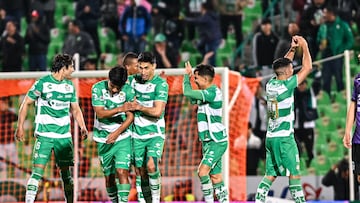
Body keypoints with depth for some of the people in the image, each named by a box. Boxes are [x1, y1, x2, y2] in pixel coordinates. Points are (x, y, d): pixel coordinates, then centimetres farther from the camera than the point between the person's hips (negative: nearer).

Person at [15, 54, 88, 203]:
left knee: (65, 171, 6)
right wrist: (20, 127, -7)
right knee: (38, 170, -12)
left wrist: (83, 127, 4)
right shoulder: (42, 83, -6)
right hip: (44, 135, -4)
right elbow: (26, 104, 0)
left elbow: (75, 109, 19)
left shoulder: (69, 85, 10)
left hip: (64, 135, 4)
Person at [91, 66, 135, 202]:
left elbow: (131, 116, -5)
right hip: (104, 140, 1)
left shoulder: (128, 90, -8)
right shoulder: (98, 88, -9)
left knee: (122, 171, -15)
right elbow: (100, 113, -16)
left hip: (122, 138, -1)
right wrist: (120, 109, -30)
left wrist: (117, 133, -14)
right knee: (109, 176, 6)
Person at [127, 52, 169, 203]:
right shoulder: (133, 80, 3)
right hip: (137, 134, 5)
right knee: (139, 171, 5)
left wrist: (139, 107, -10)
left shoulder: (161, 84, -12)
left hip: (155, 133, -5)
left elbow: (157, 111, -19)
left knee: (151, 165, -22)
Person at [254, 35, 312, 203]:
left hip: (270, 137, 7)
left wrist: (293, 48, 25)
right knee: (294, 173, -1)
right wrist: (304, 46, 5)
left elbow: (282, 65, 26)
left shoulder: (270, 84, 7)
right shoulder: (286, 85, -13)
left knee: (270, 175, 7)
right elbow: (307, 67, -7)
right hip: (284, 138, -7)